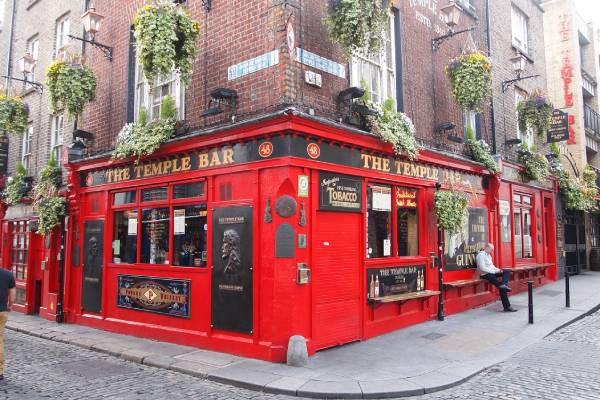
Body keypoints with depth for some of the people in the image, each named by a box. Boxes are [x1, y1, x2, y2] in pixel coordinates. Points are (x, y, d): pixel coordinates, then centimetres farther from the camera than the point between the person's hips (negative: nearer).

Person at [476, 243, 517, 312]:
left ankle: (504, 285, -26)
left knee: (507, 271, -2)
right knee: (501, 288, -19)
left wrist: (498, 269, 2)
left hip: (491, 272, 10)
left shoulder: (488, 255, 18)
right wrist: (494, 271, -18)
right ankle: (507, 307, -13)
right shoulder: (481, 255, -13)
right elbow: (482, 268, -21)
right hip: (485, 274, -10)